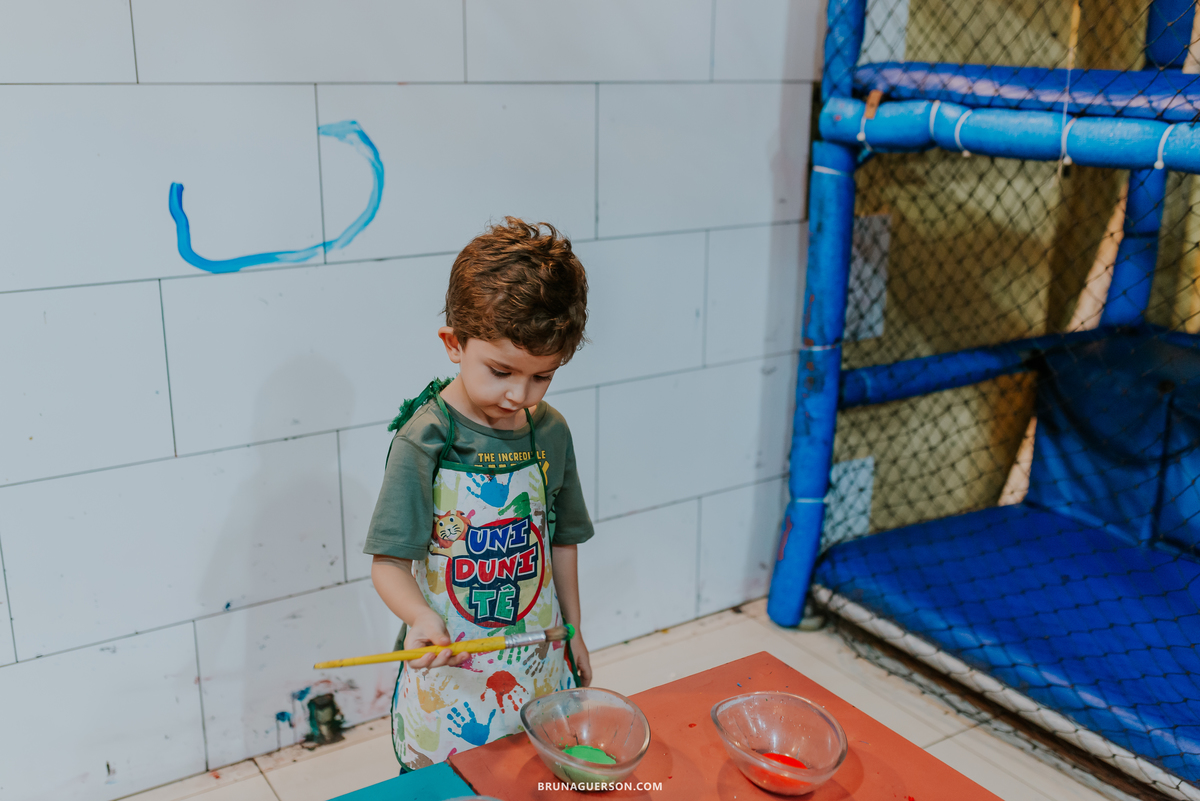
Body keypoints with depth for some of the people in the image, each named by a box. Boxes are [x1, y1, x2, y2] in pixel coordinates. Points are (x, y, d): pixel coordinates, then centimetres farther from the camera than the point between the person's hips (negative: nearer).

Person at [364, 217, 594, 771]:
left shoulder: (550, 432, -3)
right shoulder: (424, 441, -17)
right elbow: (389, 562, -18)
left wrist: (573, 634, 15)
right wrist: (421, 617, -38)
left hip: (539, 664, 4)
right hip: (450, 672, -4)